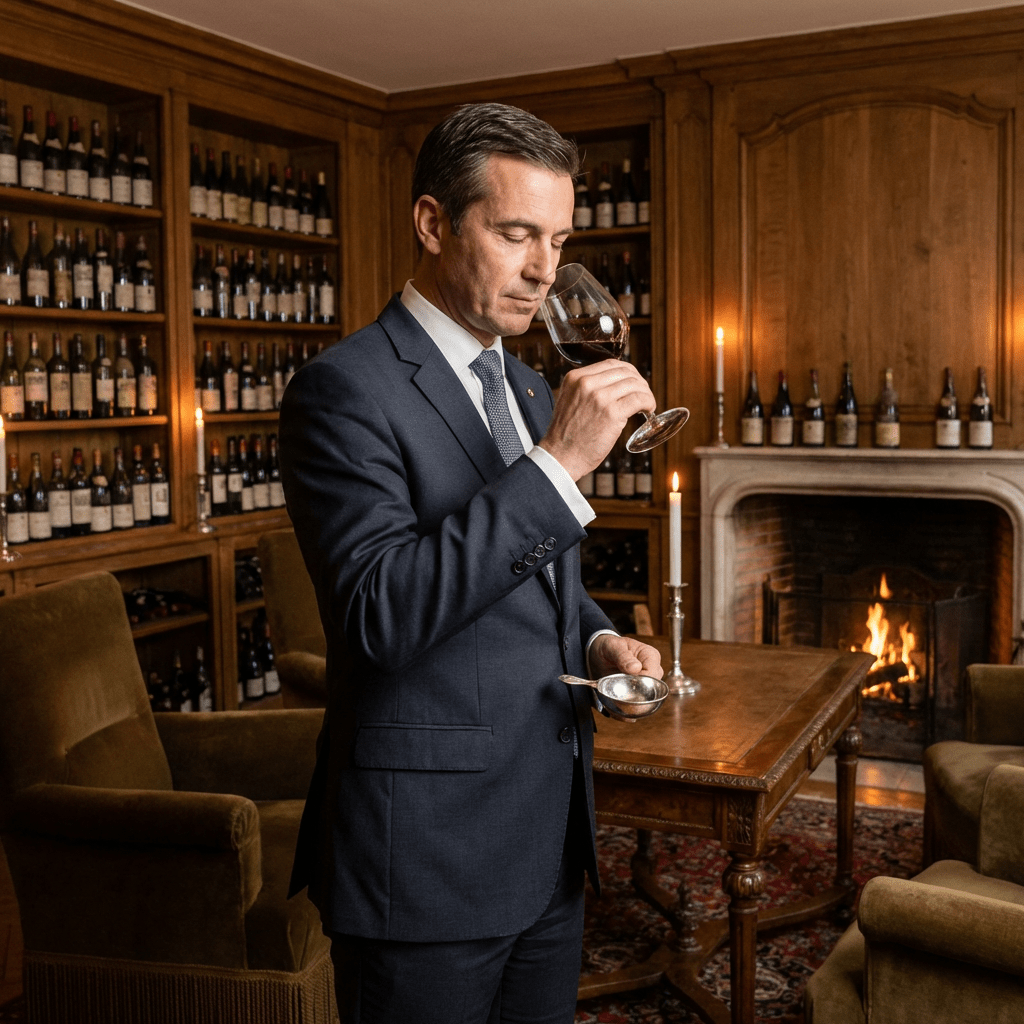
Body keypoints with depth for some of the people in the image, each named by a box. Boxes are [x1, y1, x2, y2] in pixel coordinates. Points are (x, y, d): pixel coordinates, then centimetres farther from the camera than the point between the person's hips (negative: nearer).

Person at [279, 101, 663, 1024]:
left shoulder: (529, 390, 11)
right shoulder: (345, 389, -15)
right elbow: (381, 616, -26)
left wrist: (599, 640, 0)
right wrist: (559, 463, -28)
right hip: (429, 858, -7)